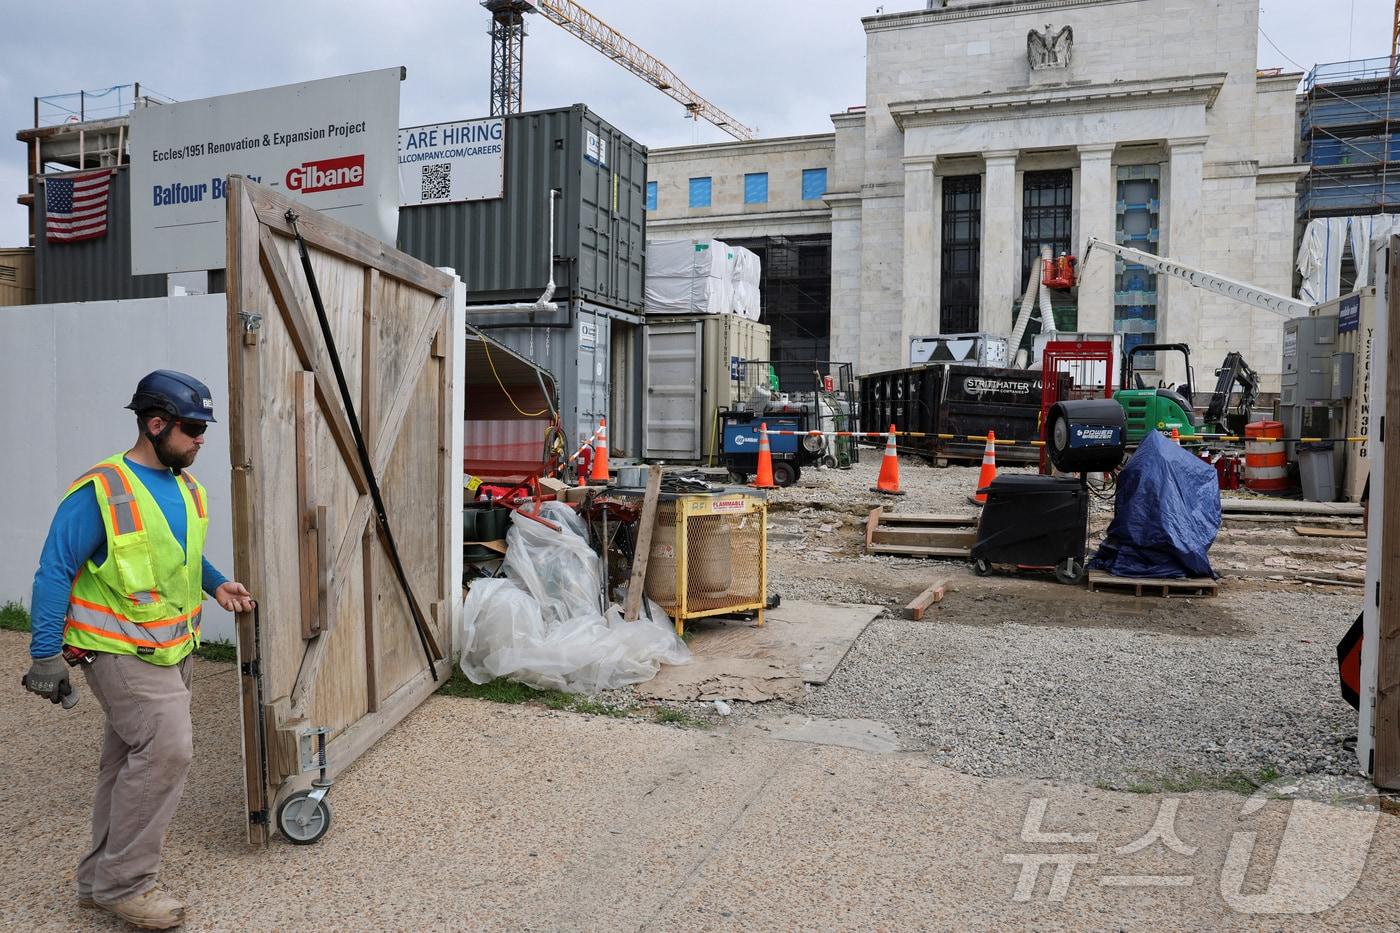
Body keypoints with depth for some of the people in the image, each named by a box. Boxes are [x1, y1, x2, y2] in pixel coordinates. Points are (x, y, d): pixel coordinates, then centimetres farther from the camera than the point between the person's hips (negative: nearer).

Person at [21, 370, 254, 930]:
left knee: (131, 760, 14)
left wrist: (217, 584, 6)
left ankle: (101, 880, 28)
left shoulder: (187, 489, 7)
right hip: (121, 652, -8)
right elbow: (54, 573, -14)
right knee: (165, 751, -15)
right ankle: (123, 884, 2)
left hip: (171, 649, 8)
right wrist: (45, 654, -15)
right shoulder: (100, 492, -17)